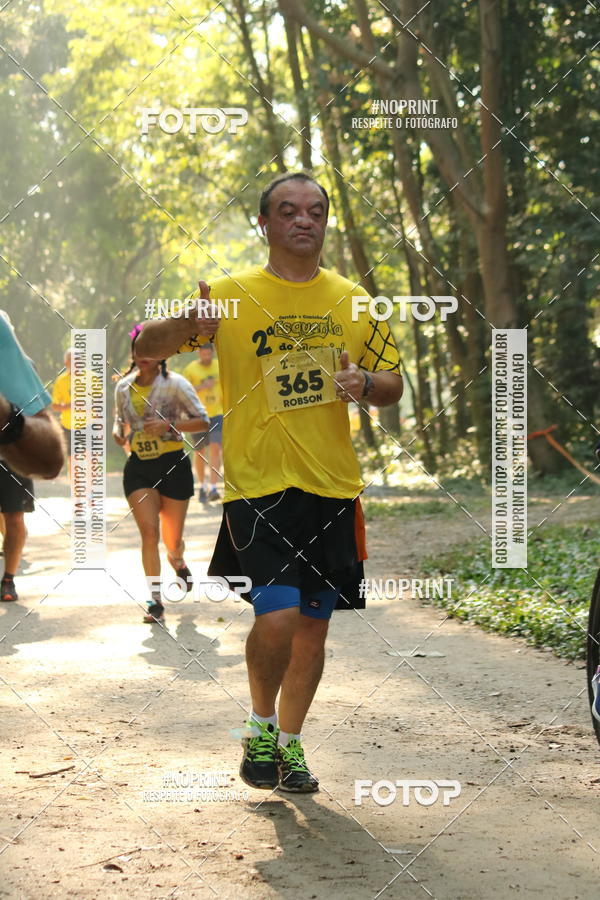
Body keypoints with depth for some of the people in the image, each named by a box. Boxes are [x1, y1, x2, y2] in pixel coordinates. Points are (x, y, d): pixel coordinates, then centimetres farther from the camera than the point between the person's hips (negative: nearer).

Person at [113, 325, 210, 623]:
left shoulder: (174, 384, -7)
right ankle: (155, 601, -7)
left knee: (172, 538, 7)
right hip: (138, 467, 2)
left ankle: (177, 562, 45)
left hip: (173, 464, -2)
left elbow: (202, 420, -8)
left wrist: (169, 423, -22)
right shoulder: (123, 388, 5)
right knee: (149, 531, -12)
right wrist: (117, 432, -4)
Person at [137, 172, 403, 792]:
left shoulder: (351, 301, 9)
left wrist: (367, 383, -9)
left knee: (313, 624, 9)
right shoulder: (231, 296, 0)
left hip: (333, 487, 4)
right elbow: (147, 346, 1)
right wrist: (188, 325, -21)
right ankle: (260, 724, 11)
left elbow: (393, 384, 15)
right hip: (257, 485, -4)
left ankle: (290, 742, 28)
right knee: (277, 616, -16)